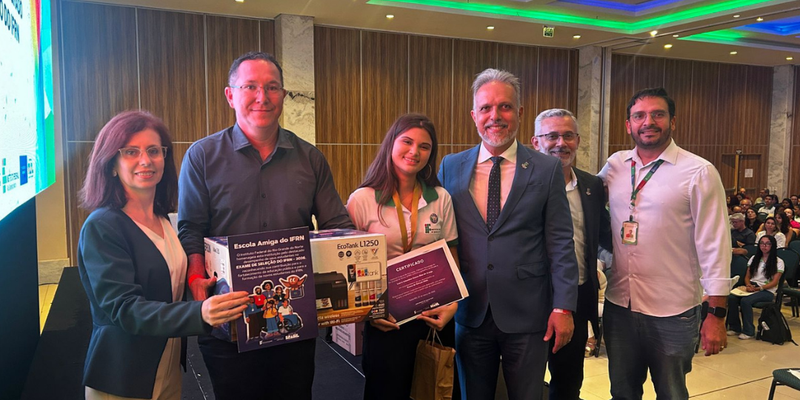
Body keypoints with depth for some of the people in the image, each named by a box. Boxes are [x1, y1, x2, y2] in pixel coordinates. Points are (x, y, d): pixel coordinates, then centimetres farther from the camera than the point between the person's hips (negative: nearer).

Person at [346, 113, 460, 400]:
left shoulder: (441, 198, 0)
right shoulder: (362, 199, -8)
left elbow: (452, 259, 6)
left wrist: (452, 305, -8)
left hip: (435, 315, 3)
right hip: (386, 319, -2)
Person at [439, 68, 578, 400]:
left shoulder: (547, 169, -3)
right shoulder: (451, 167, 2)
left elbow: (560, 243, -3)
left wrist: (563, 307, -8)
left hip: (527, 314, -1)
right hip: (470, 313, 2)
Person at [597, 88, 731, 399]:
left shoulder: (699, 172, -9)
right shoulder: (615, 165, 3)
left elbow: (714, 244, -10)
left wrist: (717, 314, -10)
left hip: (673, 314, -4)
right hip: (619, 306, 4)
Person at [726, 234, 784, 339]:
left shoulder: (778, 262, 4)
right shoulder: (754, 258, 20)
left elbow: (774, 282, -4)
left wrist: (759, 288, -18)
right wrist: (748, 285, -6)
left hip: (767, 291, -5)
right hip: (751, 288, 5)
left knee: (745, 301, -35)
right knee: (731, 297, -27)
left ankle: (748, 331, -22)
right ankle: (735, 328, -17)